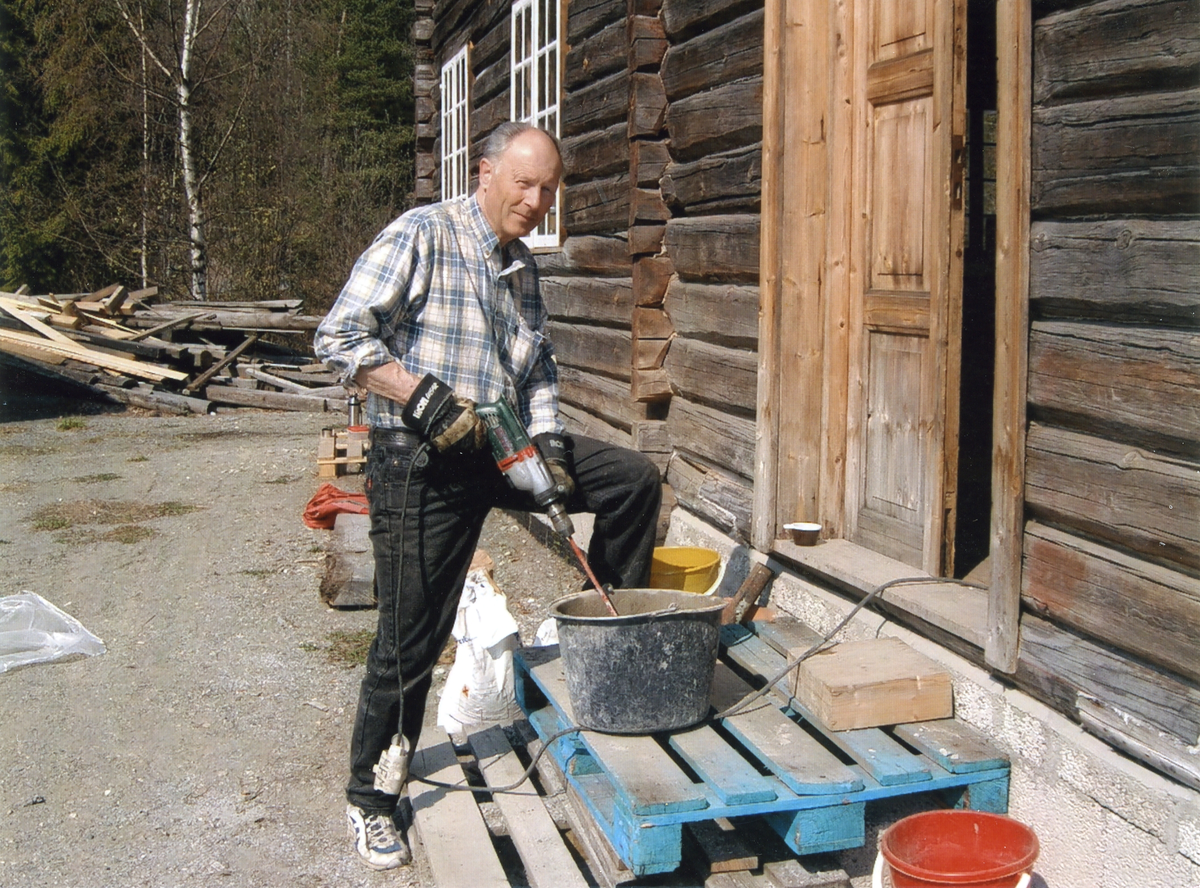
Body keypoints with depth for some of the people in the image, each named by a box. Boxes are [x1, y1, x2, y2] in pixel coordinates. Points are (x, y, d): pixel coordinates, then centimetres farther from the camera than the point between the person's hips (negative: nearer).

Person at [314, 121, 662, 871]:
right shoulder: (421, 237, -10)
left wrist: (547, 443, 1)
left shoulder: (524, 267, 13)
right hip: (421, 462, -7)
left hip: (499, 448, 7)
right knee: (413, 639, 0)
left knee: (634, 479, -1)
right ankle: (372, 798, 19)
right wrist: (428, 397, -23)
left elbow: (540, 368, 19)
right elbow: (340, 336, -16)